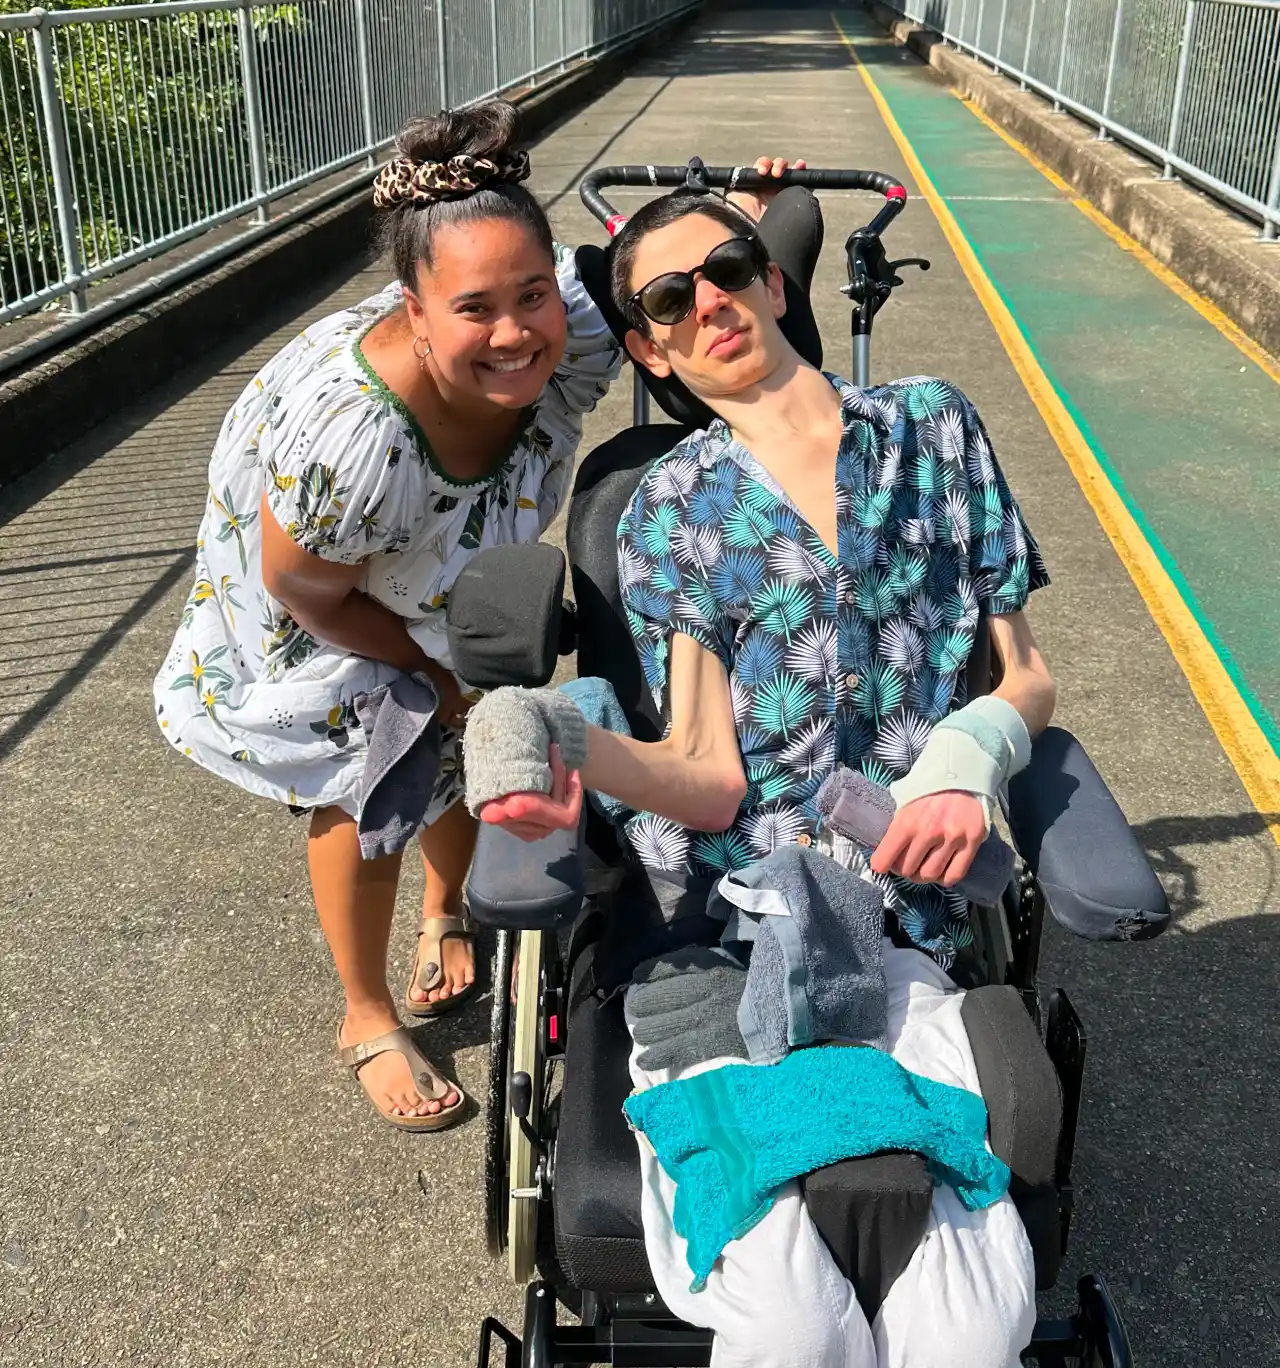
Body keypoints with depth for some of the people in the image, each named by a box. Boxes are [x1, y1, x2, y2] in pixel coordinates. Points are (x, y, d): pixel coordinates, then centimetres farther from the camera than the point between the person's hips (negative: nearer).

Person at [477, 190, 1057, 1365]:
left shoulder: (934, 426, 11)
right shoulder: (670, 510, 8)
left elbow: (1029, 677, 14)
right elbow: (709, 776, -2)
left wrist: (974, 746, -9)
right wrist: (582, 754, -24)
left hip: (900, 932, 1)